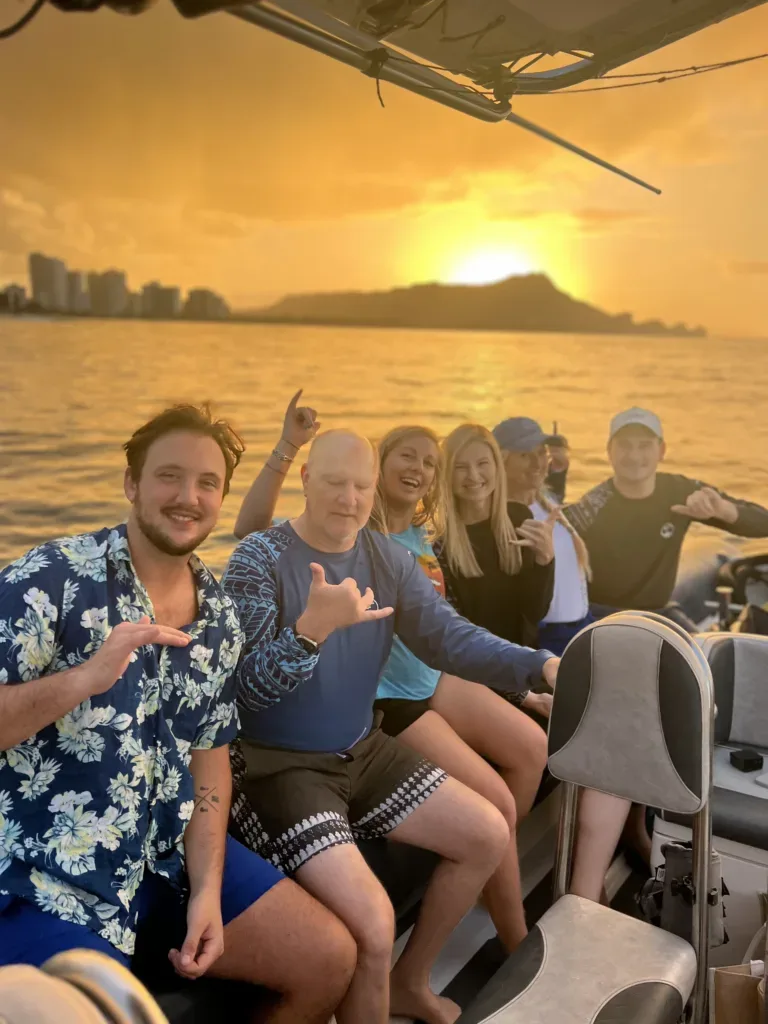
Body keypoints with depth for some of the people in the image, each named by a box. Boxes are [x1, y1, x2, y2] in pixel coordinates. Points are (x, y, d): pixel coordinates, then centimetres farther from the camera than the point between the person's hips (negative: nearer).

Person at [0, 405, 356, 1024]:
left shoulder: (220, 618, 3)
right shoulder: (50, 579, -14)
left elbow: (209, 756, 7)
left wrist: (207, 890, -2)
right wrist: (84, 678, -33)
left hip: (169, 855, 5)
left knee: (330, 960, 5)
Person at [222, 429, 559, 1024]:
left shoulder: (388, 558, 1)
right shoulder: (259, 561, -16)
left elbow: (450, 637, -7)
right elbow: (248, 687, -24)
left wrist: (539, 665, -21)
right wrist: (313, 626, -42)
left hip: (364, 751, 7)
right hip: (278, 766, -7)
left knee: (490, 837, 9)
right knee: (372, 923, -23)